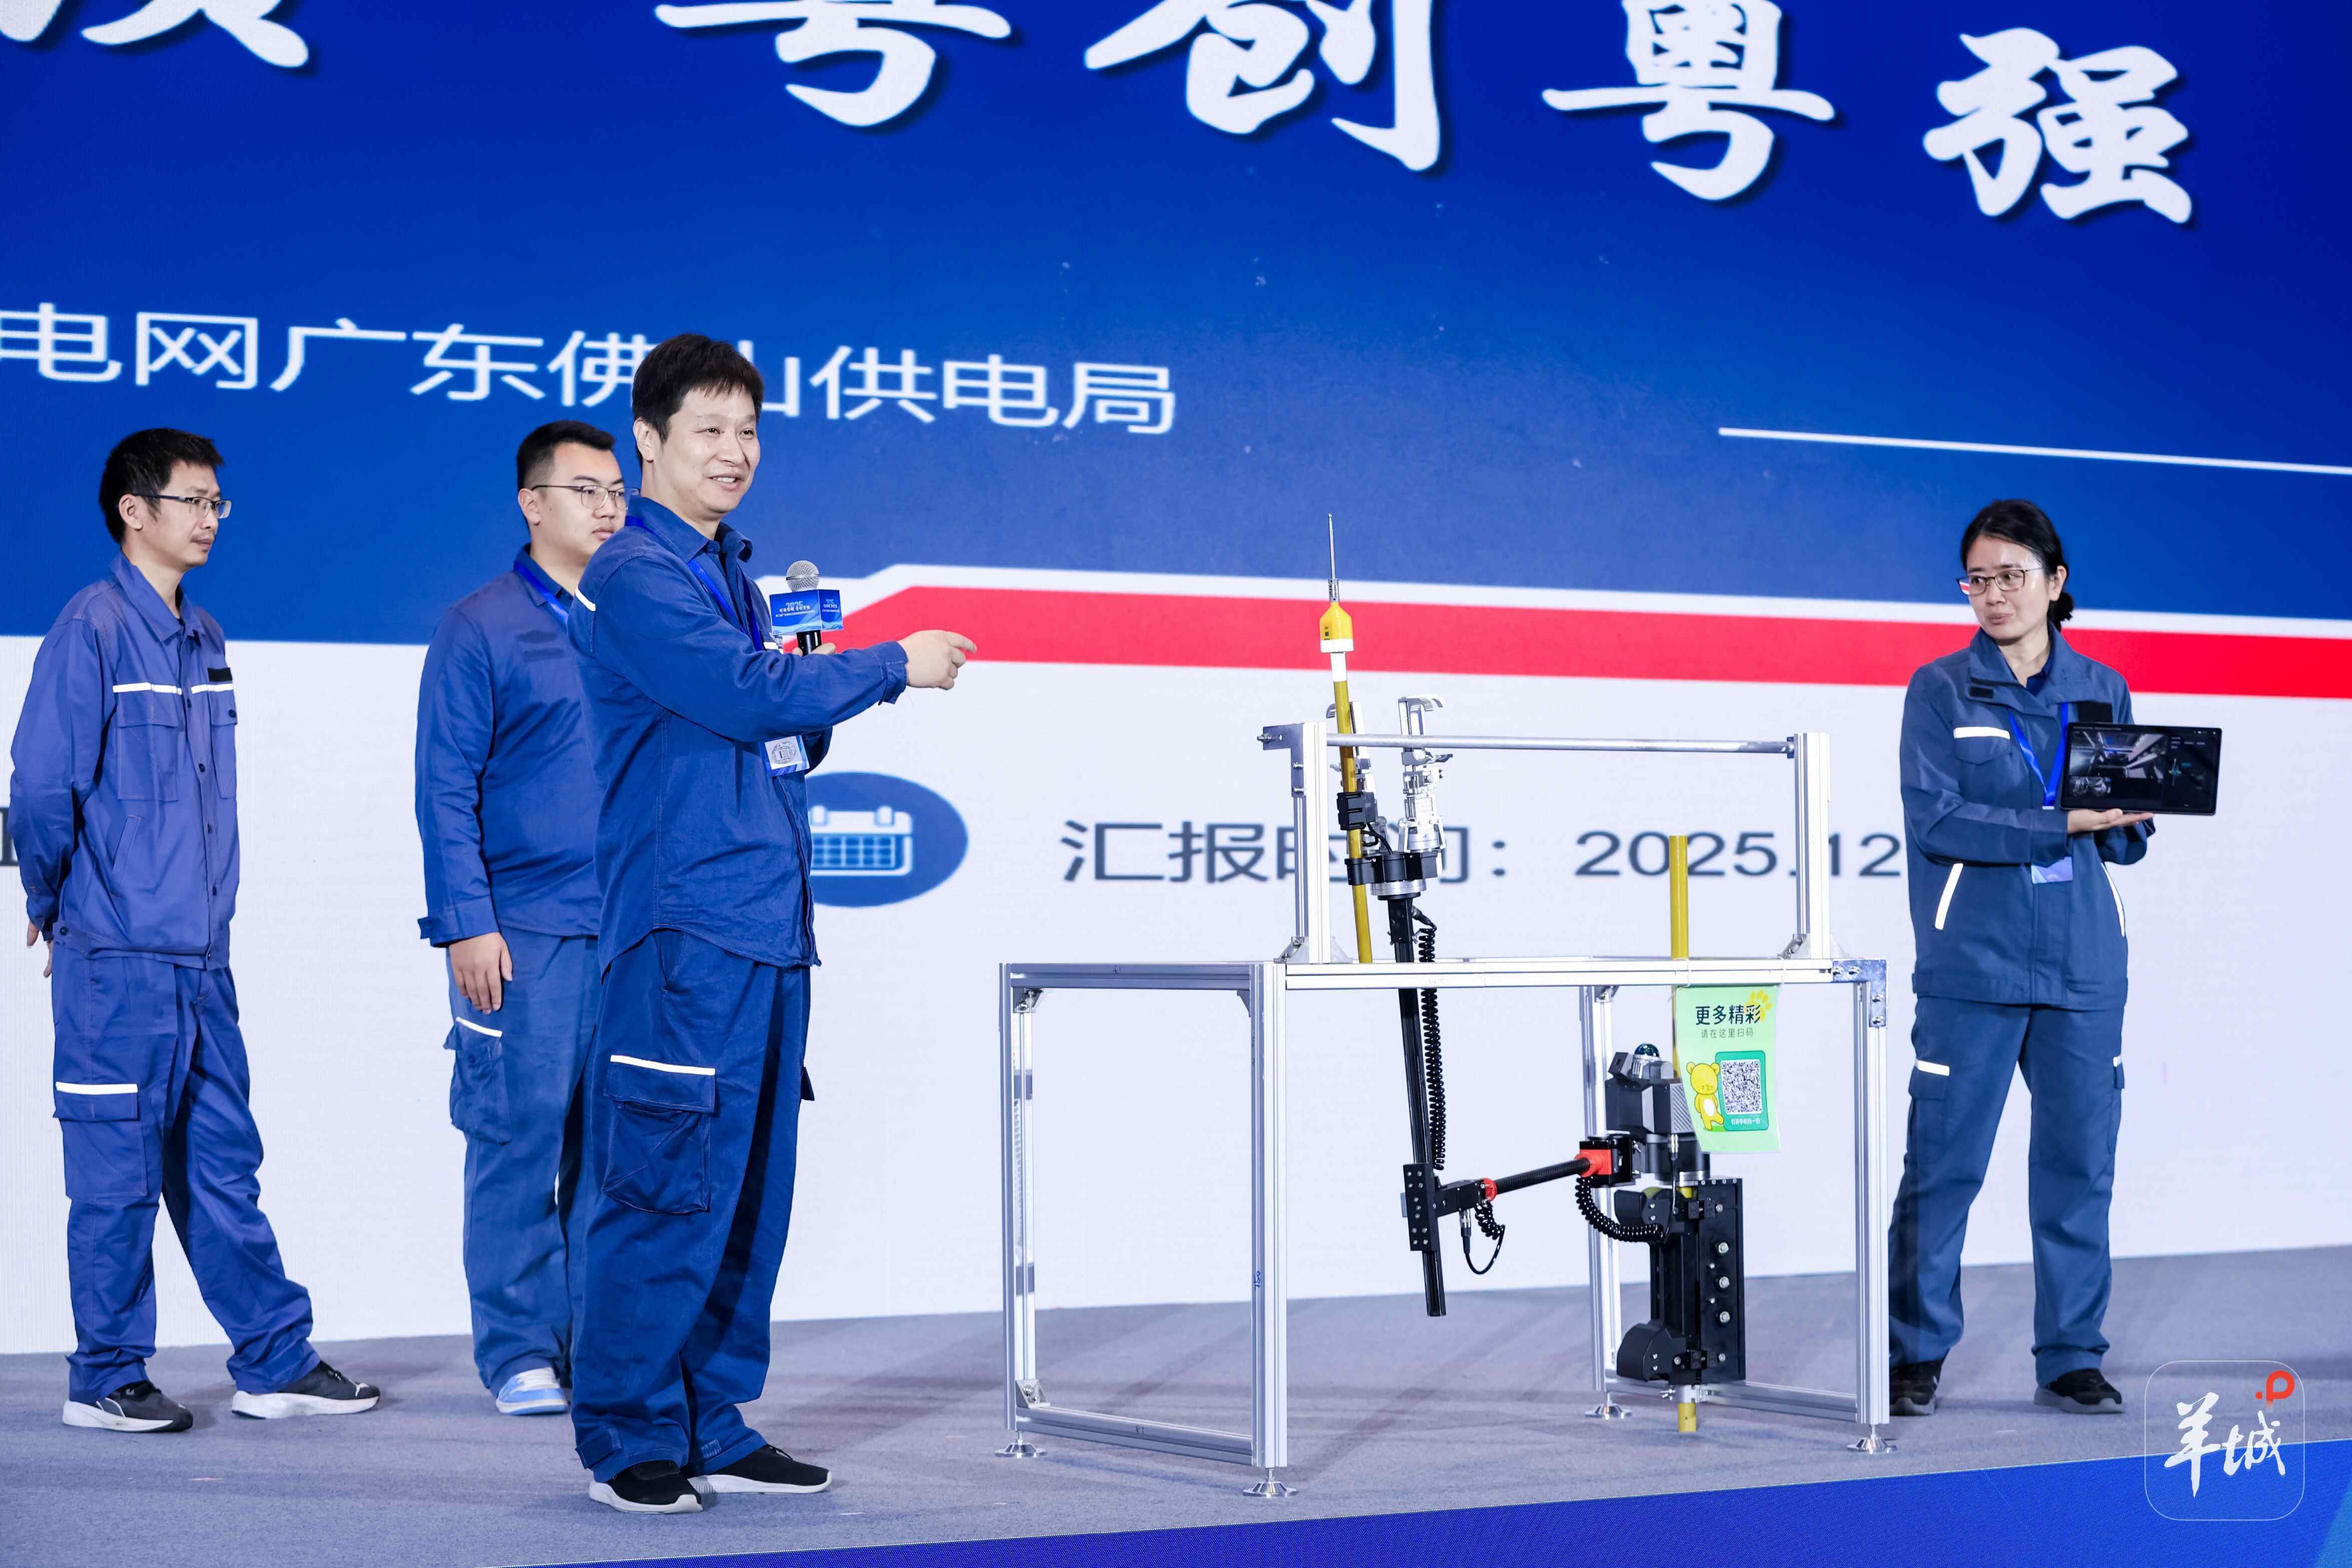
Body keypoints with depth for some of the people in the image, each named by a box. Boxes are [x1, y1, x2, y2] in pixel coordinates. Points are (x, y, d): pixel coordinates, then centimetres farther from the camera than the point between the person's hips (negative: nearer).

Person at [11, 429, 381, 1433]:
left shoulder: (202, 640, 13)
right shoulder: (94, 628, -10)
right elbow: (41, 788, -12)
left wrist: (201, 908, 12)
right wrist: (59, 908, 0)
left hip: (200, 955, 7)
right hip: (116, 962, -7)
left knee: (222, 1164, 11)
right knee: (118, 1173, 1)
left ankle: (276, 1363, 15)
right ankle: (106, 1379, 11)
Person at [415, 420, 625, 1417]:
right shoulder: (480, 629, 1)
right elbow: (445, 789, -4)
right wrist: (467, 923, -12)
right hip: (523, 932, -4)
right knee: (521, 1136, -4)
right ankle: (519, 1351, 4)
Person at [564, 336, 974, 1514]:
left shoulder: (732, 576, 21)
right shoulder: (633, 578, -6)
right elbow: (743, 695, -18)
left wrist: (812, 696, 3)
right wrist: (894, 665, -9)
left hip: (769, 925, 9)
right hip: (683, 925, -9)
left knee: (749, 1190, 9)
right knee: (668, 1189, -8)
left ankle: (716, 1431, 16)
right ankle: (630, 1439, 0)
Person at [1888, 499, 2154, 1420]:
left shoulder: (2101, 692, 13)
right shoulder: (1941, 691, 3)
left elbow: (2127, 840, 13)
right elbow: (1935, 821, -10)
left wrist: (2128, 816, -11)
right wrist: (2063, 823, -17)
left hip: (2083, 964, 3)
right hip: (1973, 963, -3)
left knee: (2079, 1164, 5)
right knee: (1944, 1164, -3)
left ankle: (2070, 1361, 14)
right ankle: (1915, 1355, 7)